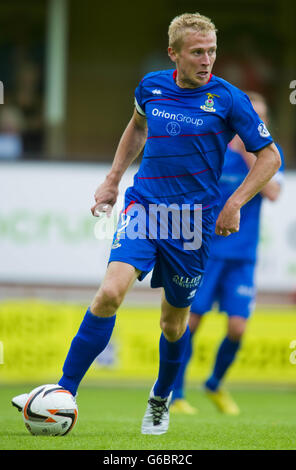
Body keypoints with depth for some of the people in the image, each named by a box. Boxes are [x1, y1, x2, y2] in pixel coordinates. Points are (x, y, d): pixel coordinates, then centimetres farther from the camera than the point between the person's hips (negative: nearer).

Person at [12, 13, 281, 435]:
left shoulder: (227, 99, -7)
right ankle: (64, 393, -17)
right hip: (143, 206, 1)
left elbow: (269, 155, 0)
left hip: (193, 221, -1)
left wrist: (235, 204, -9)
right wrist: (112, 180, 21)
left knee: (174, 321, 10)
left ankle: (161, 399, 38)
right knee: (110, 292, -21)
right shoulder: (151, 86, 3)